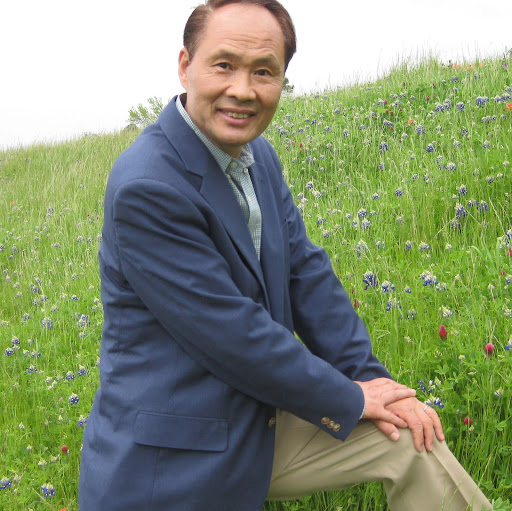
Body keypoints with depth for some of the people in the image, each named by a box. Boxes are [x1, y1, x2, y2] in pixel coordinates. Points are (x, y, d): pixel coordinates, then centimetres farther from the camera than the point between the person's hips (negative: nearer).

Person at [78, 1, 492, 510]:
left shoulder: (258, 157, 4)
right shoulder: (146, 187, -25)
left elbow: (306, 272, 6)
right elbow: (229, 335, -24)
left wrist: (369, 376, -4)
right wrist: (349, 400, -14)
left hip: (261, 420, 8)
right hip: (177, 463, -8)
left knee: (412, 435, 8)